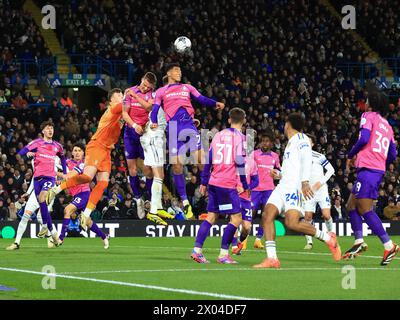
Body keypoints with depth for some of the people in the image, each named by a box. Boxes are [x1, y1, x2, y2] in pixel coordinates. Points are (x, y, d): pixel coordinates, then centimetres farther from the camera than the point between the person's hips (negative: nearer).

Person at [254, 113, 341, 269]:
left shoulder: (301, 139, -1)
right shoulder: (290, 143, 27)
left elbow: (306, 159, -16)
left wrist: (305, 182, -28)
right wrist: (279, 174, 50)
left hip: (295, 186, -9)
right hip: (283, 186, 9)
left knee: (292, 223, -23)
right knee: (267, 216, -10)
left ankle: (328, 238, -3)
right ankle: (271, 259, -14)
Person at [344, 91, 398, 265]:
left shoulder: (368, 116, 0)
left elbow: (364, 138, -15)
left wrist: (351, 155, -1)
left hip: (368, 168, -9)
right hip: (379, 169, 9)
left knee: (365, 210, -11)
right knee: (351, 206, 14)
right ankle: (359, 242, 7)